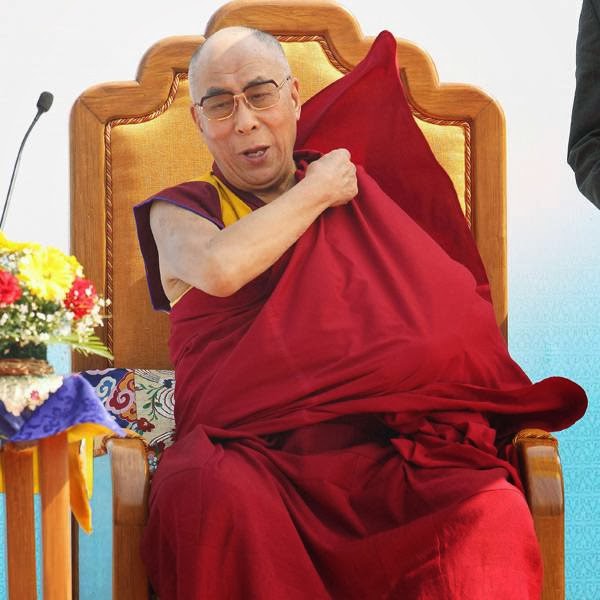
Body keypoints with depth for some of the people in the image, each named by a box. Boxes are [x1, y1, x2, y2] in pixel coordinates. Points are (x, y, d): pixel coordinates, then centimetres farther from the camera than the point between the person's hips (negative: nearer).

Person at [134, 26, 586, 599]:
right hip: (253, 454, -1)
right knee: (208, 495, -38)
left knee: (491, 515, -32)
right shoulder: (180, 212, 18)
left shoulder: (359, 187, 26)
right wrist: (317, 192, 5)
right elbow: (219, 269, -8)